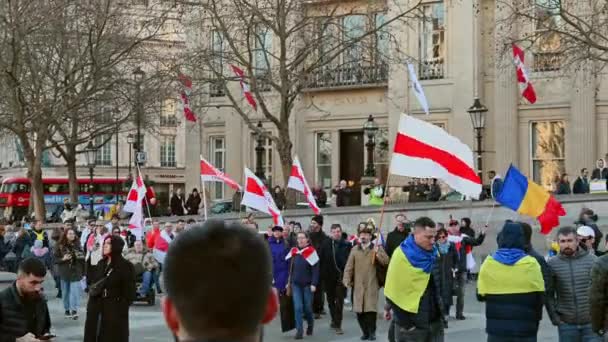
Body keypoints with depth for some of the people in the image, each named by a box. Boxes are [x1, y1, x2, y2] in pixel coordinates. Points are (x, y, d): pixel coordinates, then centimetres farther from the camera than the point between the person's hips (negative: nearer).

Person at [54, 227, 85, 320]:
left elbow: (82, 258, 11)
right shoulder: (60, 246, -2)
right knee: (65, 292, 9)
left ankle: (74, 310, -13)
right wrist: (63, 259, -19)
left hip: (76, 272, 0)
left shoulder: (77, 245, 4)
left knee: (75, 291, -10)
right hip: (64, 273, 0)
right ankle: (67, 309, 22)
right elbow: (55, 259, -1)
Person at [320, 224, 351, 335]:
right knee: (331, 300, 16)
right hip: (328, 277, 3)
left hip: (341, 277, -3)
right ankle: (334, 320, 34)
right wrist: (322, 274, -4)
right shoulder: (326, 244, 0)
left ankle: (338, 325, -2)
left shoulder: (346, 245, -6)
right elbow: (321, 260, 0)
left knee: (339, 301, -5)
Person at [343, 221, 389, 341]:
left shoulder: (377, 248, 3)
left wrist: (378, 253, -21)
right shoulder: (355, 249, 10)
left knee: (371, 308, -10)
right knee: (359, 310, 2)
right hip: (358, 285, 3)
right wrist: (347, 280, -3)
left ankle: (372, 332, 4)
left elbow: (386, 261, -8)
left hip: (372, 284, -3)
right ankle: (365, 332, 16)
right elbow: (349, 266, 7)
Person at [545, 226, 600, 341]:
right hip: (566, 323, 1)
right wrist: (554, 317, -3)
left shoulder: (592, 260, -2)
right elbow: (548, 294, 4)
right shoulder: (552, 264, 0)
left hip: (591, 322, -1)